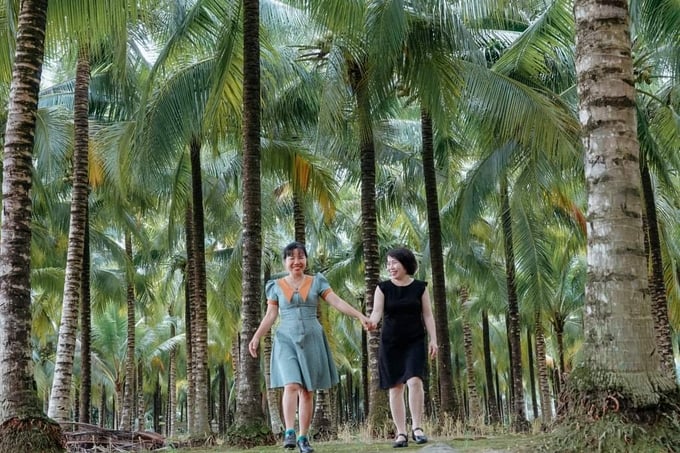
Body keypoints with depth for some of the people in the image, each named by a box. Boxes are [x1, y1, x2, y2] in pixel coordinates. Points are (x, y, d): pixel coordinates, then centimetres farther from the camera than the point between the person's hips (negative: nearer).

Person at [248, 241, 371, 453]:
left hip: (311, 339, 1)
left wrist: (360, 316, -13)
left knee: (307, 391, 2)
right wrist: (256, 337, -1)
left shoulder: (316, 282, 5)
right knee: (291, 386, -19)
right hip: (286, 339, -1)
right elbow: (270, 316, 8)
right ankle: (289, 432, -20)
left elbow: (338, 302, -2)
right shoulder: (276, 286, 7)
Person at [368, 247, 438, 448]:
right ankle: (401, 433, 7)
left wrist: (433, 340, -4)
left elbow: (428, 315, 4)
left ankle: (417, 427, -9)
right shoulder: (383, 288, 2)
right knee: (395, 387, 2)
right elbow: (377, 311, -9)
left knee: (415, 381, -18)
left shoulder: (419, 287, 2)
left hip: (414, 342, -1)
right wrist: (371, 321, -32)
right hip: (390, 344, 1)